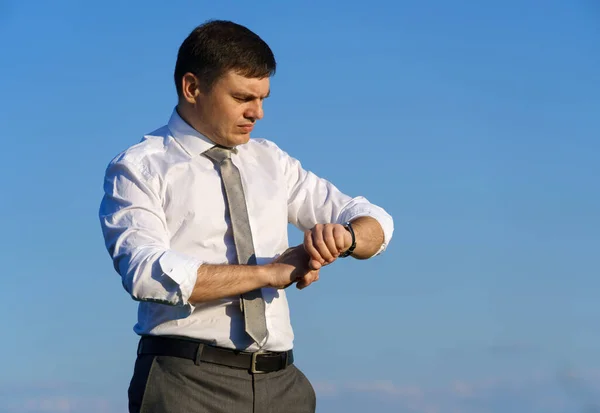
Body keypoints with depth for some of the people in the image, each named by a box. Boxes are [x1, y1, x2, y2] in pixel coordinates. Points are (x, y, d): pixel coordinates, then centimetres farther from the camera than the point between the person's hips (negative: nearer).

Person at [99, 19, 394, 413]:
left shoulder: (272, 162, 15)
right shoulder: (138, 169, 0)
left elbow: (375, 221, 15)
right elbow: (148, 274, -16)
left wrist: (344, 236, -9)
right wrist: (269, 272, -15)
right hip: (187, 381, -4)